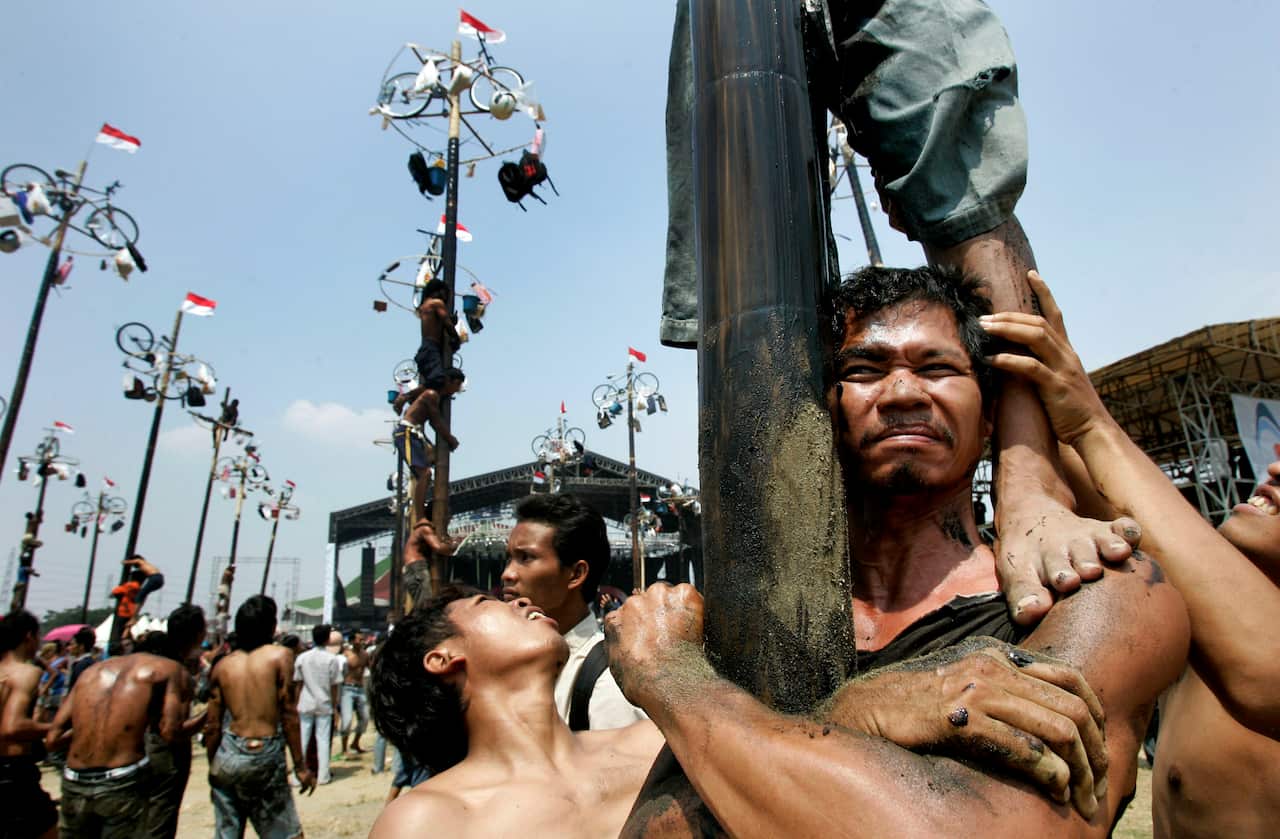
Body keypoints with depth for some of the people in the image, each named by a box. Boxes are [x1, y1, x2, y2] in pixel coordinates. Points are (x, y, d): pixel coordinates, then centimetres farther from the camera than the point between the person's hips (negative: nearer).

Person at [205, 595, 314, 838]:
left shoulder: (223, 665, 6)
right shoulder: (280, 655, -6)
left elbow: (212, 726, 8)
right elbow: (289, 715, -9)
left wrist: (213, 770, 21)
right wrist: (300, 766, -3)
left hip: (228, 753, 4)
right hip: (264, 756, -4)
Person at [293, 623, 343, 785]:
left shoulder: (302, 658, 0)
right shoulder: (332, 659, -7)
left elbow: (298, 683, 3)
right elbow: (334, 685, -4)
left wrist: (296, 705, 12)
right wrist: (335, 706, 5)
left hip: (305, 705, 2)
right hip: (324, 705, -1)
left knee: (302, 739, 9)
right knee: (323, 740, 5)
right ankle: (323, 775, 10)